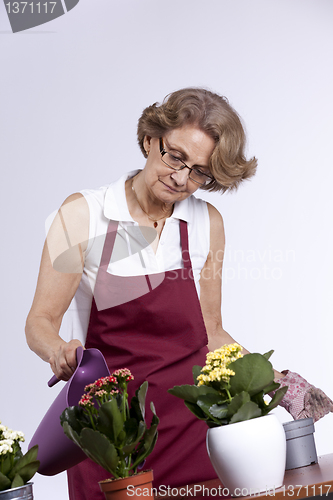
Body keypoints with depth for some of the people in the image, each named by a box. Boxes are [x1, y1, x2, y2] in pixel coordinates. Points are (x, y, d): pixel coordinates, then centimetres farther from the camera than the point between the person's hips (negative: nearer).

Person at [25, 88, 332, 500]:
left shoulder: (208, 223, 3)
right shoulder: (83, 214, -6)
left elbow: (210, 333, 9)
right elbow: (40, 321, -4)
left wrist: (272, 379, -2)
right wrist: (59, 352, -24)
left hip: (192, 420, 2)